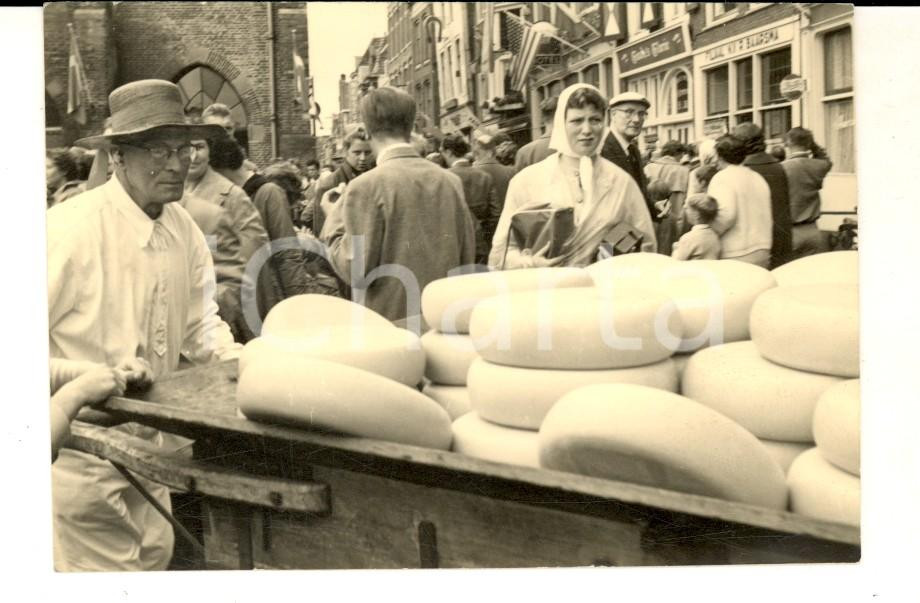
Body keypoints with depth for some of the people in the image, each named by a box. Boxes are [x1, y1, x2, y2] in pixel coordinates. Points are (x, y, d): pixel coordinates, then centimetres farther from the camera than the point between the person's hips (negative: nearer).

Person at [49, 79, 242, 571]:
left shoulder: (183, 228, 0)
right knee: (102, 566, 3)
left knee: (154, 558, 16)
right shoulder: (71, 228, -20)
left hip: (151, 444, 6)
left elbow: (200, 324, 8)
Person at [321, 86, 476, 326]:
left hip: (388, 323, -4)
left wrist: (334, 222, 1)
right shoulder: (450, 181, 1)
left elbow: (356, 271, -12)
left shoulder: (366, 186, -12)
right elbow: (467, 258, 6)